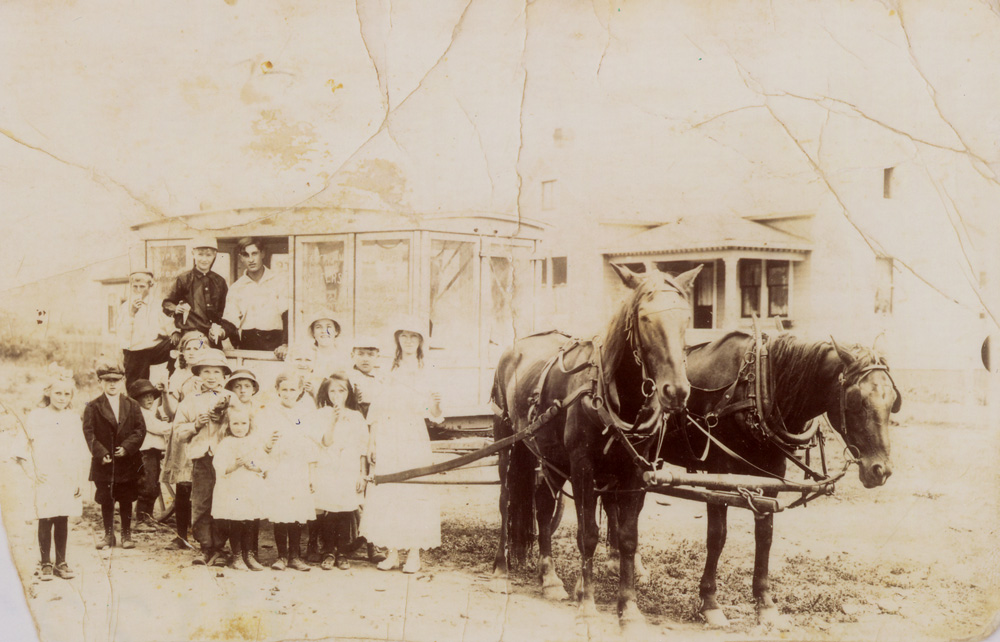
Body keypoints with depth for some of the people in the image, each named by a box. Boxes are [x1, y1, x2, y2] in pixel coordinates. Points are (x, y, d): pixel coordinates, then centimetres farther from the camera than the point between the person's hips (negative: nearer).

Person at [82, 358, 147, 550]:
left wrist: (127, 447, -14)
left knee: (126, 500, 7)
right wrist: (100, 453, -15)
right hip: (104, 462, -1)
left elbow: (140, 430, 1)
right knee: (106, 500, 5)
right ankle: (108, 535, 16)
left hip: (127, 461, 1)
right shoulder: (93, 407, 2)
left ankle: (126, 535, 17)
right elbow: (89, 433, -4)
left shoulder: (132, 406, 7)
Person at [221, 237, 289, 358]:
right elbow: (231, 321, 7)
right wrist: (223, 331, -17)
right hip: (247, 343, 2)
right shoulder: (236, 288, 12)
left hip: (274, 343, -2)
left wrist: (285, 345, -20)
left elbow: (287, 316, -6)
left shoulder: (280, 282, 4)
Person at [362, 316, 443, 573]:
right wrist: (372, 443, 1)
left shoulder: (427, 373, 7)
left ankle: (414, 554, 1)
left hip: (414, 440, -1)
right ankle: (392, 552, 7)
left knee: (414, 493, -5)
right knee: (386, 493, -1)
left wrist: (436, 403, -21)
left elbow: (435, 416, 1)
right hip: (387, 440, 2)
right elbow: (376, 411, 8)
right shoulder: (388, 371, 10)